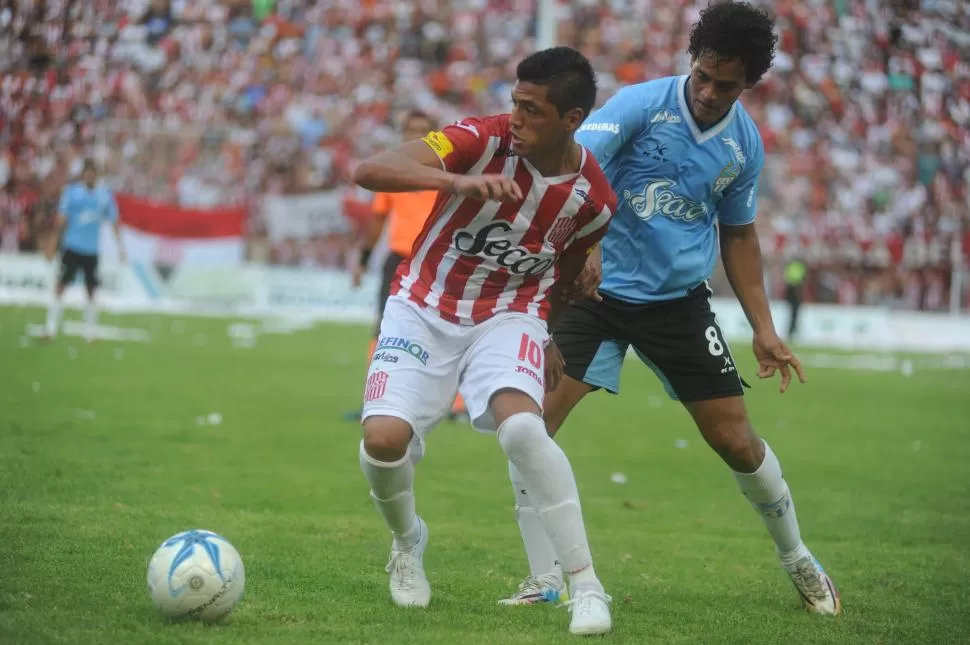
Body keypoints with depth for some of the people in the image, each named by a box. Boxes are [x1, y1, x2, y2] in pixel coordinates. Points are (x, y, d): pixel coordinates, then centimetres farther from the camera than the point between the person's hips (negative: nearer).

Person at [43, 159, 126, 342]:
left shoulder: (105, 195, 2)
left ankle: (90, 332, 14)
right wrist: (53, 243, -2)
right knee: (60, 286, -4)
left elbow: (114, 221, 7)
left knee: (92, 291, 5)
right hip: (72, 247, -2)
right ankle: (51, 328, 1)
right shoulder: (72, 191, -4)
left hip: (92, 250, 2)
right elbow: (61, 219, -1)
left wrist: (120, 245, 1)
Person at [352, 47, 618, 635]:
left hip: (509, 316, 0)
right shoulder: (484, 140, -21)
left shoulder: (593, 197, -11)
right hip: (425, 306, 0)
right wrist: (458, 181, -48)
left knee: (521, 427, -30)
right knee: (384, 439, -18)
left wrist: (548, 341, 22)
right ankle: (409, 543, 17)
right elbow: (368, 171, -33)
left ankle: (587, 586, -22)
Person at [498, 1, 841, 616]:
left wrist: (764, 329, 11)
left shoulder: (745, 143, 0)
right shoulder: (641, 103, -15)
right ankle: (546, 578, -4)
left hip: (679, 301, 3)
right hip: (598, 289, -2)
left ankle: (800, 563, 26)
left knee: (737, 440, 2)